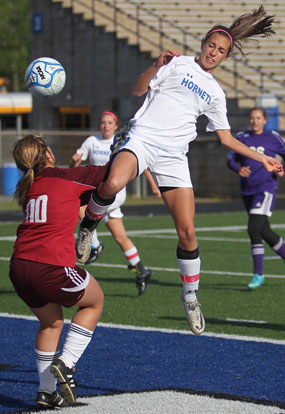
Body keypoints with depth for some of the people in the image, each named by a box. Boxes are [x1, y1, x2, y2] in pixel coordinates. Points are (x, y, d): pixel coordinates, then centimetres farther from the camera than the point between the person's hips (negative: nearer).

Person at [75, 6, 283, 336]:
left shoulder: (215, 93, 20)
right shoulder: (179, 64, 8)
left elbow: (226, 138, 27)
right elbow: (138, 90, 4)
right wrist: (157, 65, -12)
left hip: (173, 157, 4)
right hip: (141, 139, -4)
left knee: (187, 231, -4)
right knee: (113, 184, -38)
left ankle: (190, 298, 15)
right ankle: (88, 227, -7)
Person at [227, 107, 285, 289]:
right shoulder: (242, 137, 9)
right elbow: (231, 159, 11)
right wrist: (238, 169, -11)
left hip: (266, 187, -5)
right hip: (247, 190, 5)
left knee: (254, 229, -19)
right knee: (266, 233, 10)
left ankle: (258, 273, -14)